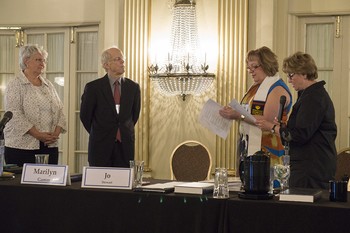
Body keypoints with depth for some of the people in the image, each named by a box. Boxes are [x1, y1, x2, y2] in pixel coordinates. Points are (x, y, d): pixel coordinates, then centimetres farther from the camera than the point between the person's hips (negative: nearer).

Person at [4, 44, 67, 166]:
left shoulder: (48, 85, 16)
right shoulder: (15, 85, -1)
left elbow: (59, 111, 14)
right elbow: (15, 115, -12)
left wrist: (56, 132, -4)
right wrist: (38, 134, -17)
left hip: (50, 146, 5)